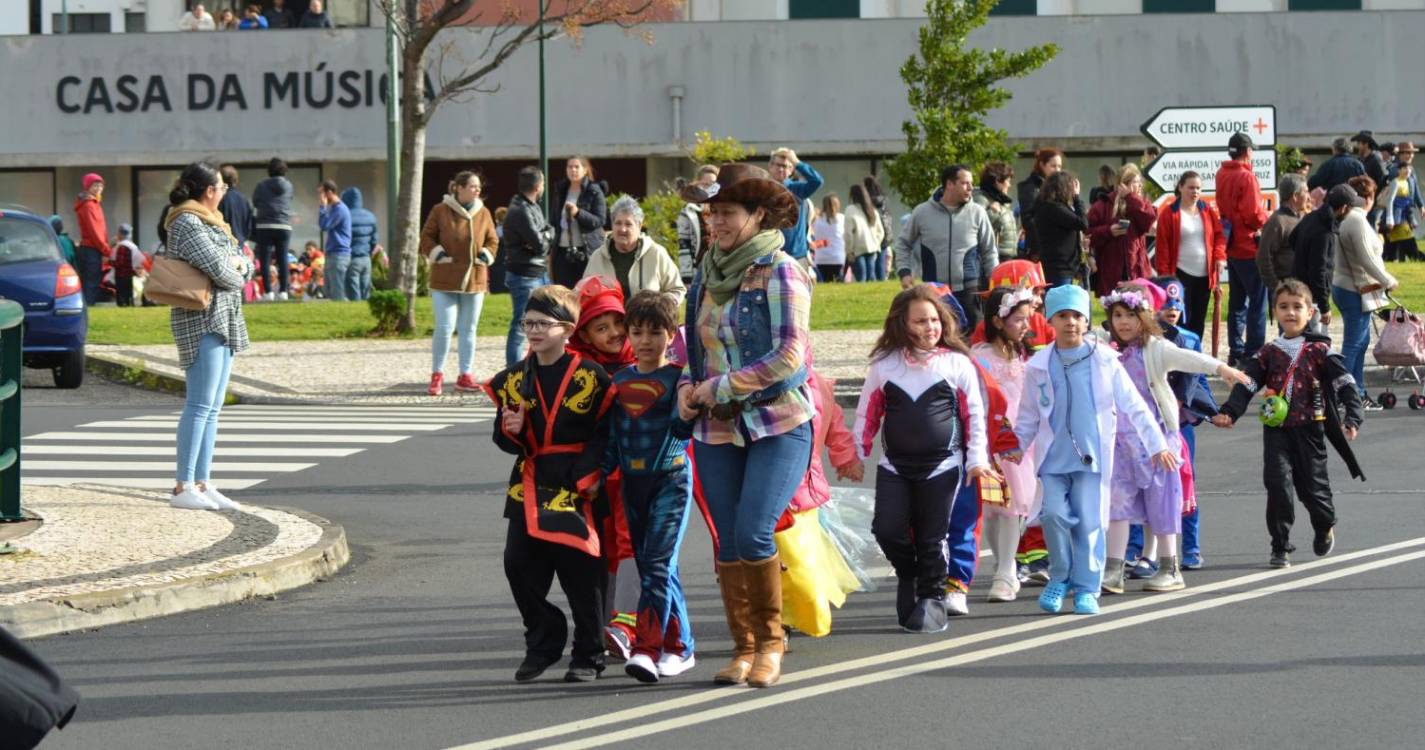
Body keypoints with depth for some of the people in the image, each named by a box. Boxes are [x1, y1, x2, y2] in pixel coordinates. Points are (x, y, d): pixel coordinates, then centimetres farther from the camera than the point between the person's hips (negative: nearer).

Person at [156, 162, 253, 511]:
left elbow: (244, 265, 20)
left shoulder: (209, 221, 20)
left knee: (212, 408, 9)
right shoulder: (186, 223, -11)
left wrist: (239, 264, -3)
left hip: (224, 320, 10)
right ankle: (183, 488, -14)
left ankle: (202, 483, 10)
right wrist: (236, 276, 2)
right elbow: (217, 267, -18)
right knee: (200, 405, -12)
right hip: (202, 318, -10)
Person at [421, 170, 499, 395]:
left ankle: (466, 376, 16)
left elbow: (492, 240, 15)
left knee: (468, 329, 9)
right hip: (445, 280, -4)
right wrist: (439, 255, -12)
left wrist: (485, 256, -2)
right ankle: (437, 375, 2)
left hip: (475, 280, 4)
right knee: (444, 328, -8)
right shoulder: (440, 211, -4)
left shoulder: (483, 213, 6)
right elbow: (426, 238, 1)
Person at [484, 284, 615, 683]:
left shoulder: (590, 377, -5)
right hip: (528, 486, 5)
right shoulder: (515, 379, 10)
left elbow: (606, 434, -4)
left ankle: (588, 655, 10)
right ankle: (543, 642, 17)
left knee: (580, 572, -2)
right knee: (518, 565, 0)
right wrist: (510, 429, -10)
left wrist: (587, 476, -14)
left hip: (575, 487, -5)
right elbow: (506, 441, 13)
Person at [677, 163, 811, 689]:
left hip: (777, 424, -6)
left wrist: (719, 388, -13)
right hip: (717, 430, 6)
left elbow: (789, 356, -16)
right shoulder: (709, 273, 12)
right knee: (728, 543, 4)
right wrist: (689, 387, 4)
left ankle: (770, 642, 1)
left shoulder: (780, 272, -9)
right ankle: (743, 649, 13)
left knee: (753, 534, -16)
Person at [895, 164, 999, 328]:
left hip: (969, 291, 0)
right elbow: (903, 243, 13)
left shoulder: (977, 213, 0)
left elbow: (989, 252, 7)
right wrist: (904, 271, 1)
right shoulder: (922, 212, -1)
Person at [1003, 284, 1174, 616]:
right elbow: (1029, 414, 16)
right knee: (1055, 514, -12)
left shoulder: (1104, 361, 1)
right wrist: (1017, 448, 14)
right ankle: (1060, 577, 10)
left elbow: (1133, 405, 3)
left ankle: (1087, 588, 9)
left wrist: (1156, 444, 2)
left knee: (1089, 521, -2)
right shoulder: (1040, 365, 4)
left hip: (1092, 454, -1)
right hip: (1053, 455, 1)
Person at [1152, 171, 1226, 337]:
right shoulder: (1169, 212, -5)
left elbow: (1219, 234, 12)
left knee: (1198, 320, 10)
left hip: (1205, 274, 5)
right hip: (1180, 274, -5)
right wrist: (1164, 275, -9)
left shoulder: (1207, 210, 8)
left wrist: (1220, 255, -5)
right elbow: (1162, 246, -6)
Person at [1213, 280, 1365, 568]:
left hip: (1309, 429, -1)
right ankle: (1280, 547, -3)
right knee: (1278, 482, -13)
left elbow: (1345, 383, -2)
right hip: (1276, 430, 1)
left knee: (1312, 485, 5)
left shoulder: (1319, 350, 2)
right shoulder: (1268, 353, 8)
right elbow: (1246, 384, 0)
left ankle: (1325, 527, 38)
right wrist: (1228, 413, -15)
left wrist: (1353, 418, -14)